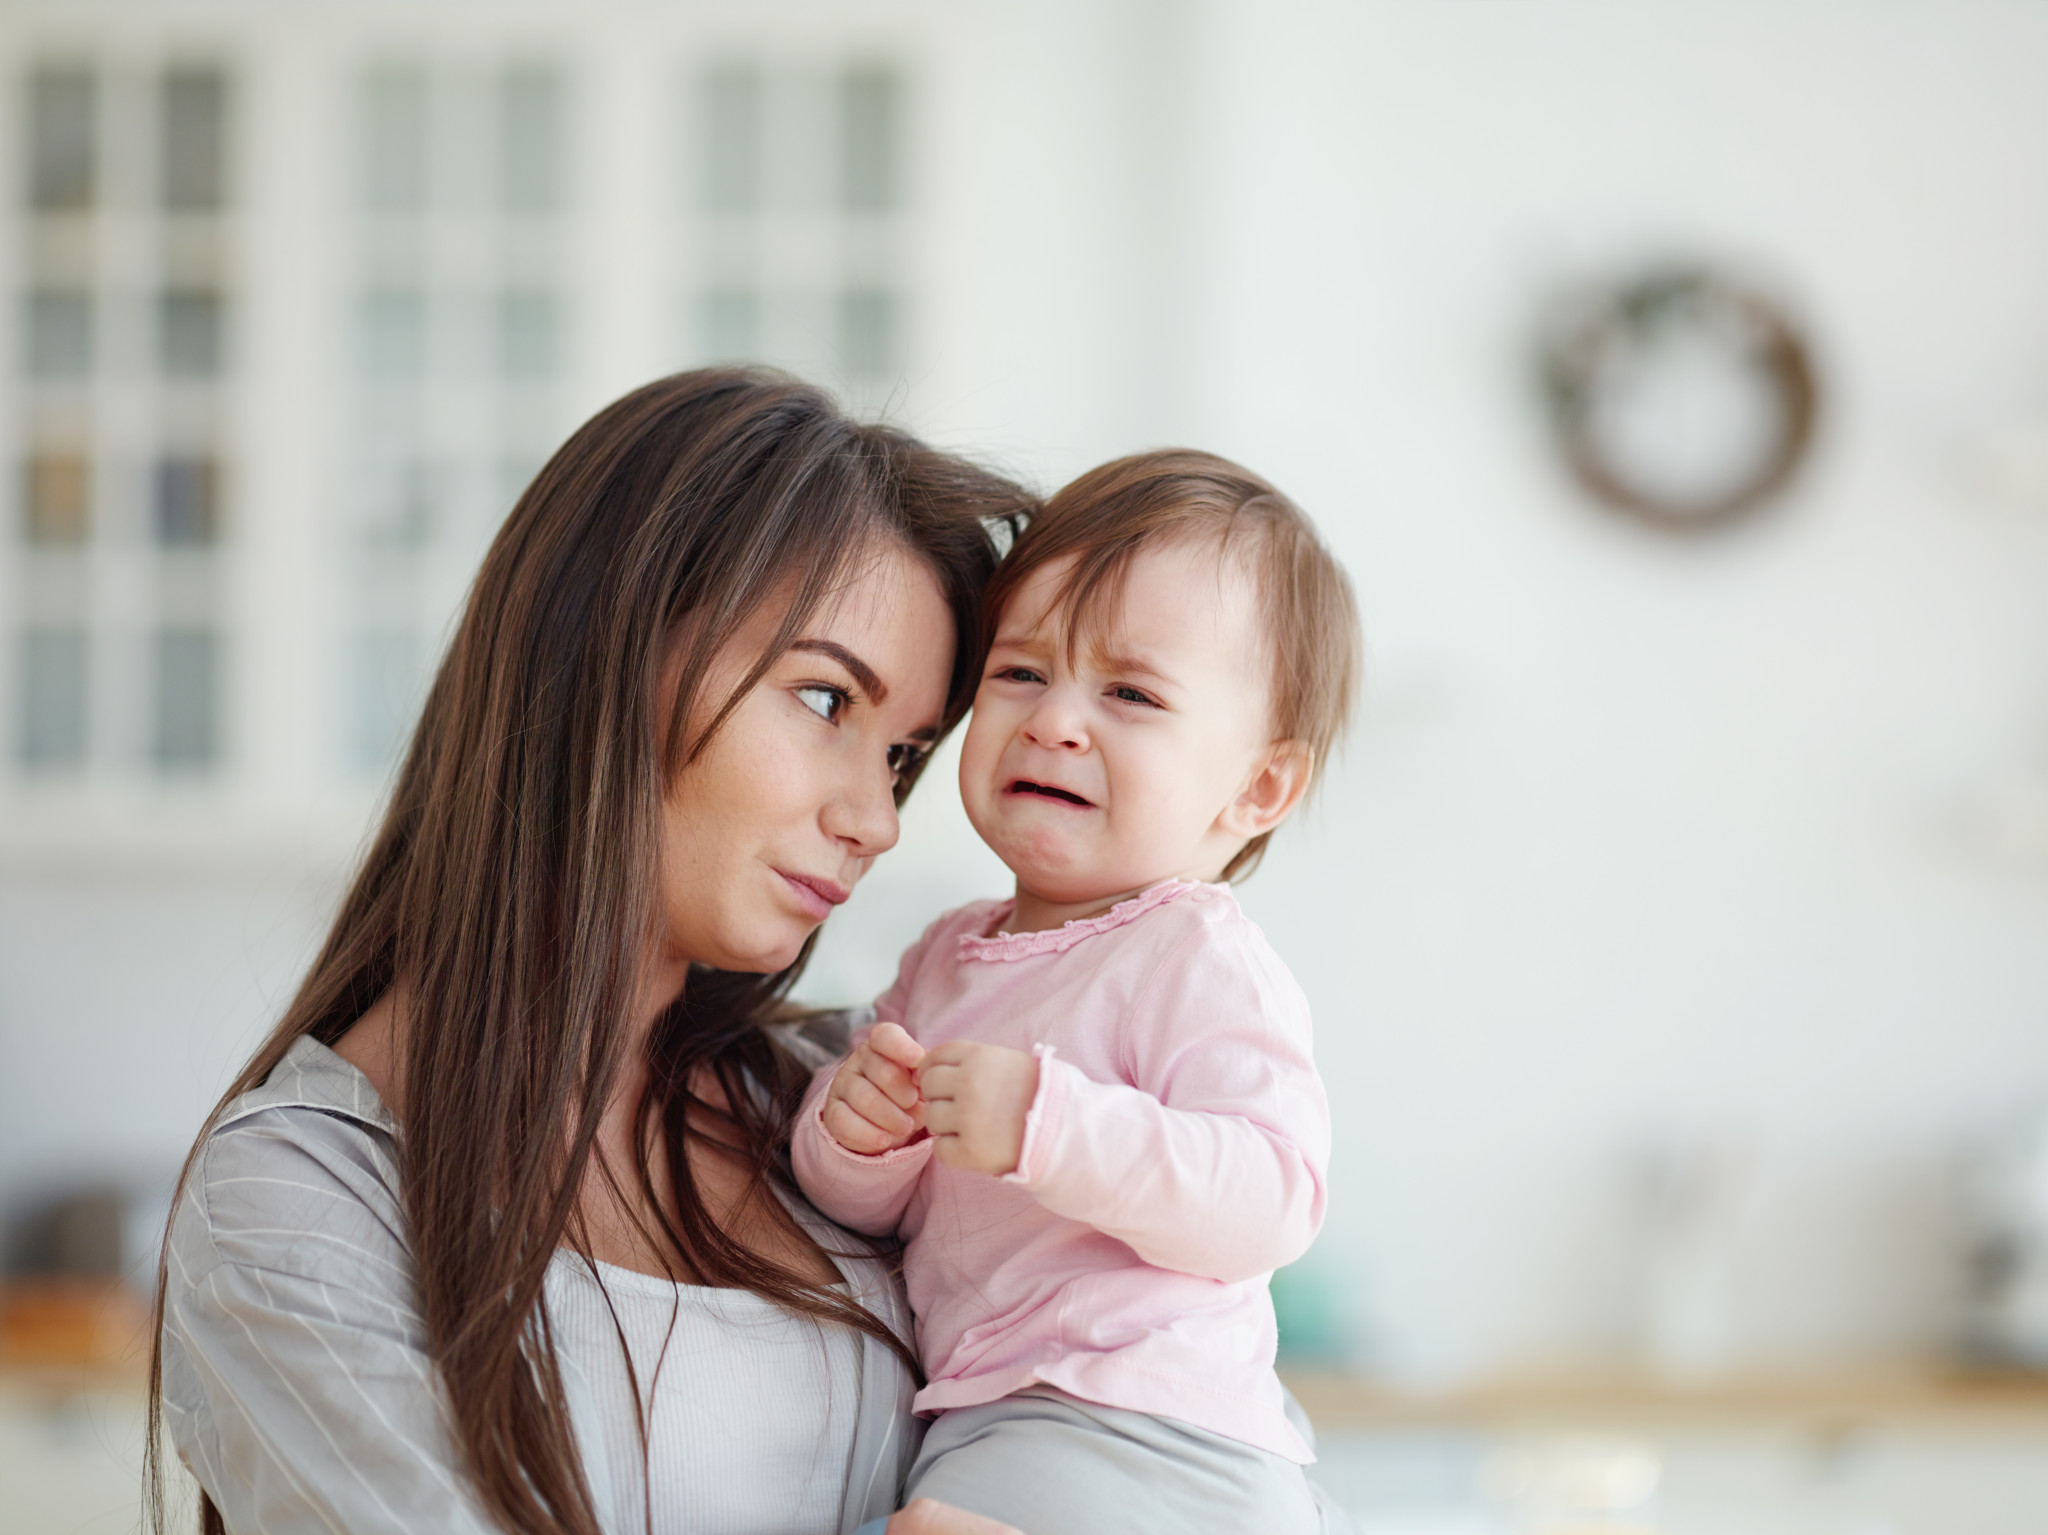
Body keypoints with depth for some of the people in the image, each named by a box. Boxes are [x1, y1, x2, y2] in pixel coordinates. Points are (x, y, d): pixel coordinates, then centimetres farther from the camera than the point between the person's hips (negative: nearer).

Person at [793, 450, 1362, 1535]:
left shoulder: (1202, 958, -10)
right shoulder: (950, 956, 15)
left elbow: (1273, 1199, -23)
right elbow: (871, 1210, 16)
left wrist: (1046, 1124, -31)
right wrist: (857, 1139, -8)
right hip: (986, 1425, 9)